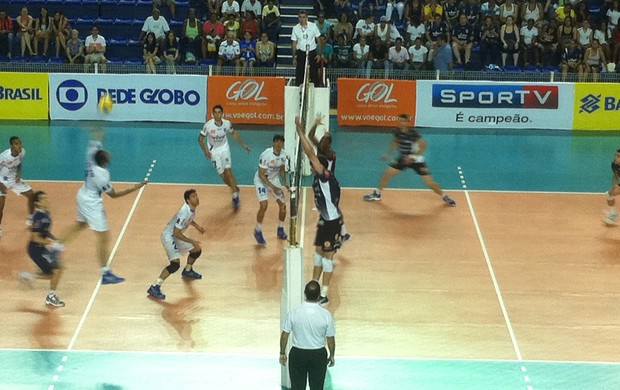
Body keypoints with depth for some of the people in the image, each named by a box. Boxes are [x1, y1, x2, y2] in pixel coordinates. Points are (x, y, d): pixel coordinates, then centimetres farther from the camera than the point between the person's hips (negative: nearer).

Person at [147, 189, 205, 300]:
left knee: (197, 250, 20)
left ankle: (188, 271, 49)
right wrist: (192, 241, -25)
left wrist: (197, 226, 7)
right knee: (175, 264, -23)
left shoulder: (192, 209, -3)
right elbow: (176, 233, -29)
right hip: (169, 236, -9)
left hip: (177, 235, 9)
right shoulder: (184, 213, -31)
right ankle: (154, 287, -22)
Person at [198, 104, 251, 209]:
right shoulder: (208, 125, -20)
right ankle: (235, 188, 29)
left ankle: (235, 196, -5)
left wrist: (243, 145, 7)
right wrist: (205, 150, -20)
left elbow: (234, 134, 8)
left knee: (228, 172, -13)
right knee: (223, 176, 1)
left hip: (224, 149, 1)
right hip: (214, 152, -1)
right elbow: (200, 138, -7)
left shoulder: (227, 123, -13)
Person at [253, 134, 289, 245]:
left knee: (283, 205, 2)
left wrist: (284, 183, -6)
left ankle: (280, 230, 25)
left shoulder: (283, 154, -9)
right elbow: (261, 175, -24)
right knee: (264, 205, -21)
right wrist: (273, 187, -29)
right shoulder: (266, 155, -28)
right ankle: (258, 231, -3)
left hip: (275, 180, 6)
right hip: (262, 181, -6)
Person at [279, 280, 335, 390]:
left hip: (297, 354, 0)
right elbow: (330, 339, -6)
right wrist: (332, 355, 11)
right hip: (318, 356, 0)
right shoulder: (326, 315, -16)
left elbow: (285, 335, -6)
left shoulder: (293, 313, -15)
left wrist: (282, 353, 9)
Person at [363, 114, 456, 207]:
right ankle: (377, 194, 17)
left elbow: (423, 146, -23)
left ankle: (444, 197, 13)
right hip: (403, 159, 5)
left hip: (416, 160, -5)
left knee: (429, 182, -7)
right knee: (387, 174, -2)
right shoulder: (398, 132, -7)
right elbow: (395, 142, 14)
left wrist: (412, 156, -28)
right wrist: (388, 153, 5)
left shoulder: (413, 133, -25)